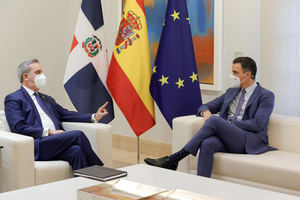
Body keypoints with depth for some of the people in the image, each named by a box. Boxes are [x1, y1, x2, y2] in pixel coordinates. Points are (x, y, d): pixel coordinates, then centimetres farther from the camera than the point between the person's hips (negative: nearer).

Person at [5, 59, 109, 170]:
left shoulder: (47, 99, 30)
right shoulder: (13, 99, 5)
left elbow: (66, 115, 27)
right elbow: (19, 127, -8)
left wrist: (94, 117, 15)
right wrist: (49, 132, -12)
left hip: (57, 142, 6)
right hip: (37, 144, -6)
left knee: (76, 150, -29)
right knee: (78, 135, -23)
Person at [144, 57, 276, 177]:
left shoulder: (266, 96, 5)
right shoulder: (231, 92, 25)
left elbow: (257, 124, -9)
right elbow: (205, 106, 25)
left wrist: (229, 124, -9)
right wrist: (206, 112, -1)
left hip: (249, 142, -5)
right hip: (226, 138, 5)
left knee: (214, 120, -30)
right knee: (208, 143, -34)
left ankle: (175, 159, -30)